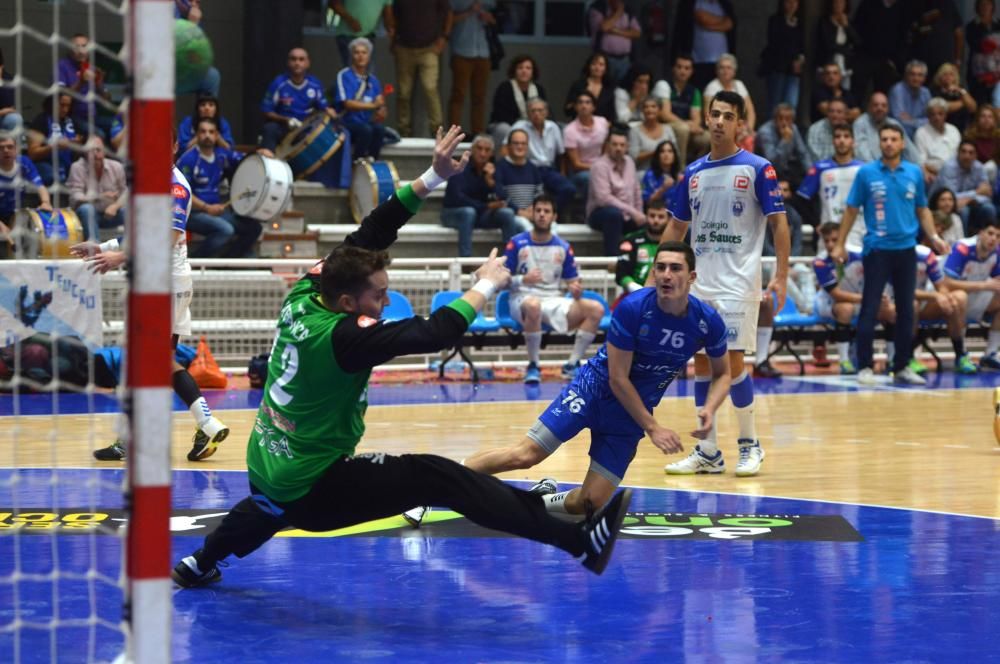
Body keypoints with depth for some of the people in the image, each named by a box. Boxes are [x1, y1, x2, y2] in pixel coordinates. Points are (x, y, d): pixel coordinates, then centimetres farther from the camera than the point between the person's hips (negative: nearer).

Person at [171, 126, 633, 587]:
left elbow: (369, 234, -2)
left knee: (268, 507, 44)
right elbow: (434, 333, -30)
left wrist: (431, 179, -6)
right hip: (312, 487, -8)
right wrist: (485, 287, -15)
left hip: (266, 469, 8)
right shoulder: (341, 337, -26)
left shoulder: (304, 294, -6)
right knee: (436, 478, -18)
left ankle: (197, 565, 66)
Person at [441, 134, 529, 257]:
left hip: (480, 214, 5)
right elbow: (457, 197, -22)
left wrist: (490, 180, -24)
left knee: (507, 213, -20)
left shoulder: (491, 170, 2)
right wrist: (487, 206, -22)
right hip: (454, 213, -5)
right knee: (469, 212, -38)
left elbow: (499, 199, -7)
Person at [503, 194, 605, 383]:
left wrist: (575, 290, -11)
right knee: (533, 305, -43)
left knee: (596, 309, -19)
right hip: (523, 299, -4)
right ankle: (533, 366, -24)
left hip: (554, 300, 4)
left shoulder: (563, 247, 9)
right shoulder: (517, 243, -1)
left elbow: (572, 282, 14)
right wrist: (523, 279, -20)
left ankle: (572, 364, -12)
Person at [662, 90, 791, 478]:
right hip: (699, 282, 5)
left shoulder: (757, 169, -4)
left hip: (739, 282, -5)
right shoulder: (693, 172, 10)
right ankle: (708, 452, 10)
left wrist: (781, 277, -13)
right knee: (701, 363, 4)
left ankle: (750, 445, 5)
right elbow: (677, 227, 17)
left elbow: (779, 224, -5)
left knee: (732, 361, -10)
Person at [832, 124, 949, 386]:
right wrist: (840, 244, 0)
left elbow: (922, 209, 13)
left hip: (906, 249, 3)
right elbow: (851, 210, 3)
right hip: (877, 249, -3)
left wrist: (934, 236, -1)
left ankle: (902, 366, 14)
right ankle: (864, 367, 1)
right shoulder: (866, 173, -2)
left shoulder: (914, 173, 6)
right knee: (870, 309, -5)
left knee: (906, 310, 6)